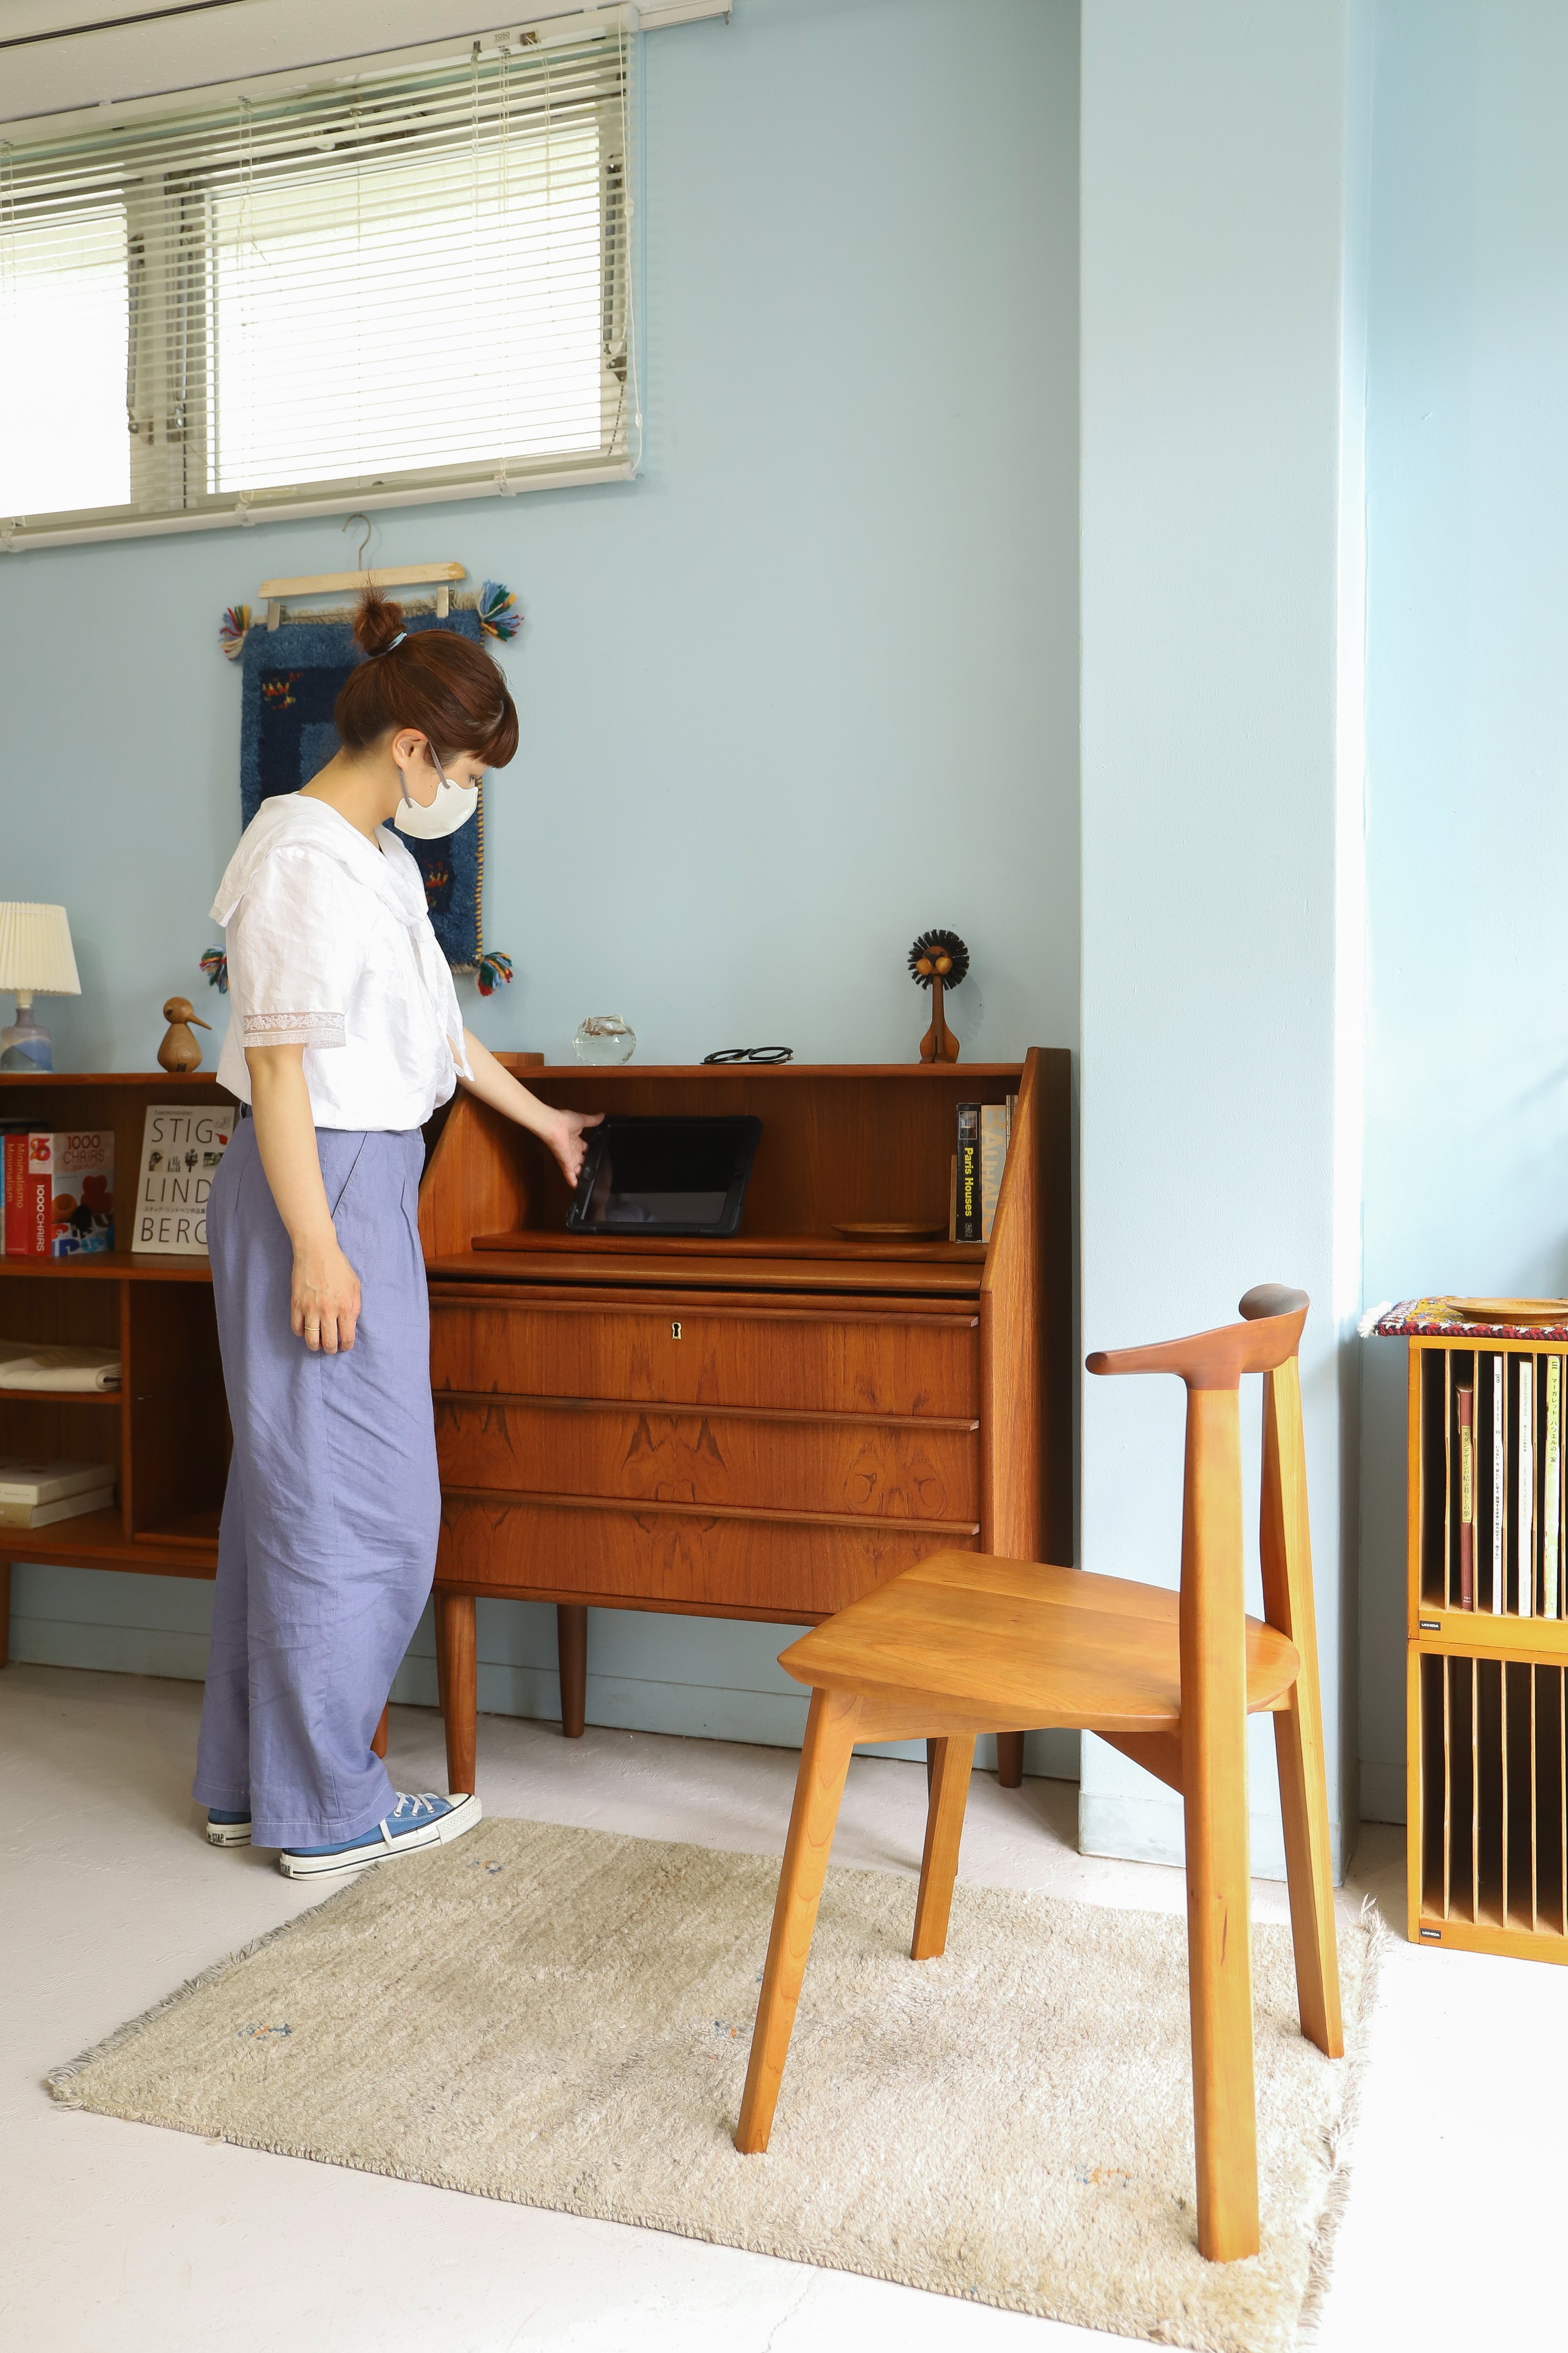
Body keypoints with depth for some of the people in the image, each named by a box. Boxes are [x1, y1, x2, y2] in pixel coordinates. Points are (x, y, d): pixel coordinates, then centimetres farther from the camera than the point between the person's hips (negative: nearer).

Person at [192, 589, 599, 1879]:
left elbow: (438, 1028, 24)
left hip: (366, 1183, 10)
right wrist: (315, 1249, -21)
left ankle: (251, 1779, 27)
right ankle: (329, 1808, 11)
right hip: (319, 1191, -10)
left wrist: (545, 1120, 33)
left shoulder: (379, 857, 14)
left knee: (290, 1485, 15)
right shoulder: (302, 859, -16)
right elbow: (278, 1064, -19)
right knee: (352, 1497, -3)